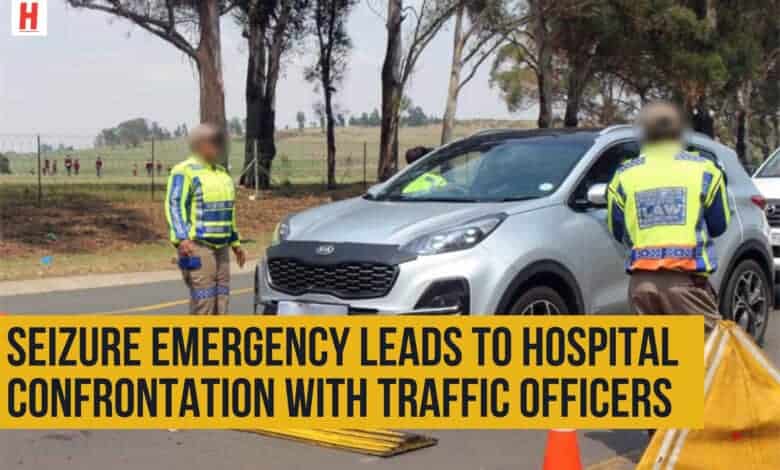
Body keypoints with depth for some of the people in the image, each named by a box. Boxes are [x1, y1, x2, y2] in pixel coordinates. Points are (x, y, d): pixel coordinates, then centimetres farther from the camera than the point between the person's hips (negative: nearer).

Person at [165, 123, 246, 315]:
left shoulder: (221, 172, 19)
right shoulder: (184, 171, -6)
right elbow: (174, 205, -14)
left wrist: (235, 242, 24)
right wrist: (181, 239, -26)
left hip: (221, 247, 8)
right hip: (198, 247, -8)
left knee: (221, 299, 7)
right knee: (203, 300, -12)